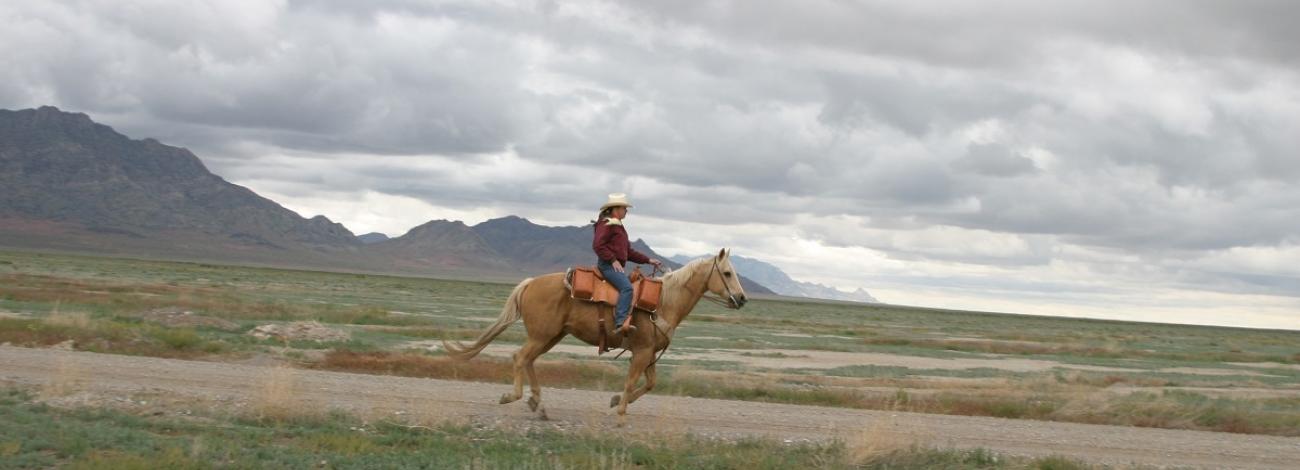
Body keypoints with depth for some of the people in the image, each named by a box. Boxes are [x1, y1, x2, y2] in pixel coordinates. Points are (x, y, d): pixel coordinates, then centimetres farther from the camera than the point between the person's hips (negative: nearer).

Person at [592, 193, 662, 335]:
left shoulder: (618, 226, 25)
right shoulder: (606, 224, -5)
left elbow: (629, 252, 28)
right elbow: (597, 245, -17)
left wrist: (648, 260, 21)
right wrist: (613, 260, -20)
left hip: (618, 266, 11)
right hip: (608, 265, -11)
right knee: (626, 287, -29)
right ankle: (621, 323, -40)